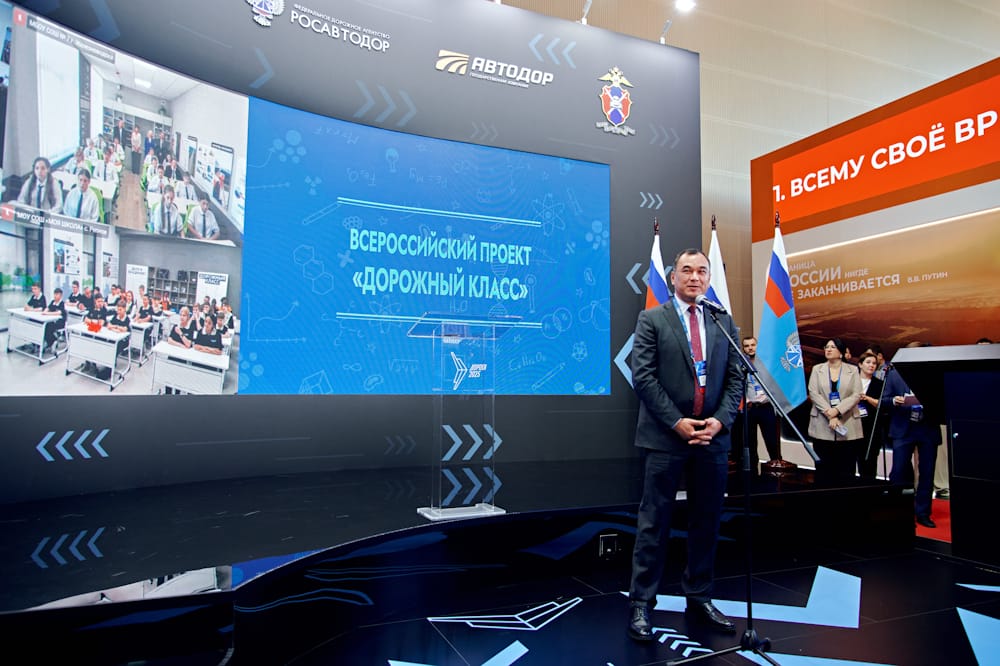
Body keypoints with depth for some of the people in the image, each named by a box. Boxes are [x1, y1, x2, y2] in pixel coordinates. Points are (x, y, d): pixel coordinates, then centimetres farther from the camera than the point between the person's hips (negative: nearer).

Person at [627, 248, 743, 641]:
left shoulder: (724, 323, 12)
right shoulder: (651, 319, 0)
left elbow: (735, 378, 8)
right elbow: (643, 376, -8)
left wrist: (719, 421, -8)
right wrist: (677, 422, -13)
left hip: (713, 437, 4)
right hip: (665, 436, -4)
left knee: (706, 523, 12)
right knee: (654, 524, 1)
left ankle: (699, 599, 27)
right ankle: (641, 604, 12)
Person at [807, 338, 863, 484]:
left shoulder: (853, 370, 9)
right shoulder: (817, 369, 10)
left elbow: (856, 395, -2)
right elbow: (813, 393, -2)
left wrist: (837, 410, -16)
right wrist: (829, 414, -13)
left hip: (847, 427, 0)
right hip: (822, 426, 0)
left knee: (846, 470, 1)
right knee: (823, 468, 1)